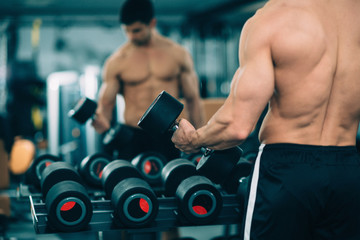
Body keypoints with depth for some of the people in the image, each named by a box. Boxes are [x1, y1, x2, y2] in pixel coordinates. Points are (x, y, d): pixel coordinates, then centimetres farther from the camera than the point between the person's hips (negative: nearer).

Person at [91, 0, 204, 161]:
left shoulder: (177, 54, 6)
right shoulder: (117, 61, 2)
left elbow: (193, 99, 11)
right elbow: (106, 102, 4)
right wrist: (102, 123, -20)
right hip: (132, 138, 0)